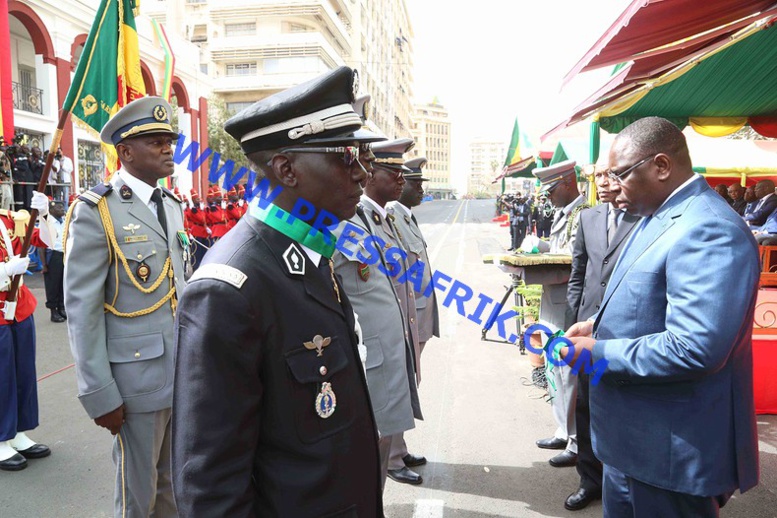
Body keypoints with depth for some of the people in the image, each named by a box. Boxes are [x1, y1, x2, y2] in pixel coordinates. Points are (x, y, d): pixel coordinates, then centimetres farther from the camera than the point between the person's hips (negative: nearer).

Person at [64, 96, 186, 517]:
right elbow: (81, 309, -13)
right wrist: (99, 394, -14)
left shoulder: (172, 205, 10)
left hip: (185, 372, 6)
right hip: (137, 376, -6)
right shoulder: (96, 211, -12)